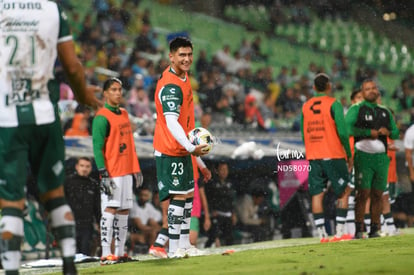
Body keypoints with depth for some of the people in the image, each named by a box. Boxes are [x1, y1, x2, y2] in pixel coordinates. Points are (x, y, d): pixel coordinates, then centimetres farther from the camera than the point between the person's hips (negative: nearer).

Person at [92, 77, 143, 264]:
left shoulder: (124, 114, 17)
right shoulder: (102, 117, -8)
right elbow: (97, 147, -12)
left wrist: (135, 169, 17)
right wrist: (104, 174, -18)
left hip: (126, 171, 8)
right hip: (112, 173, -8)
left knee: (124, 211, 9)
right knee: (110, 210, -11)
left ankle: (120, 252, 14)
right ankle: (106, 254, -12)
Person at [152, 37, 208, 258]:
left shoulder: (183, 77, 10)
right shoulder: (171, 86, -22)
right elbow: (171, 123, -28)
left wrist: (193, 144, 20)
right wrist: (191, 148, -31)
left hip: (182, 149, 10)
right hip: (170, 150, -10)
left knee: (188, 195, 13)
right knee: (179, 196, -9)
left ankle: (184, 245, 18)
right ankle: (174, 249, -6)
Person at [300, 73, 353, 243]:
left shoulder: (306, 107, 11)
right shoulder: (333, 104, -5)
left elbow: (303, 134, 13)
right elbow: (342, 132, -11)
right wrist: (349, 154, -2)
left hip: (312, 157, 4)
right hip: (333, 155, -4)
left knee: (317, 194, 2)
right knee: (344, 192, 6)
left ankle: (322, 235, -3)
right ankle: (340, 232, -2)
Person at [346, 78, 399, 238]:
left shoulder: (385, 112, 19)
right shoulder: (356, 109, 2)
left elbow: (396, 133, 22)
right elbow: (347, 128, -14)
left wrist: (388, 132, -1)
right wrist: (369, 132, -15)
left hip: (381, 157, 5)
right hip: (364, 155, -5)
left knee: (378, 194, 4)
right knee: (363, 193, -11)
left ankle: (375, 230, 9)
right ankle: (359, 230, -11)